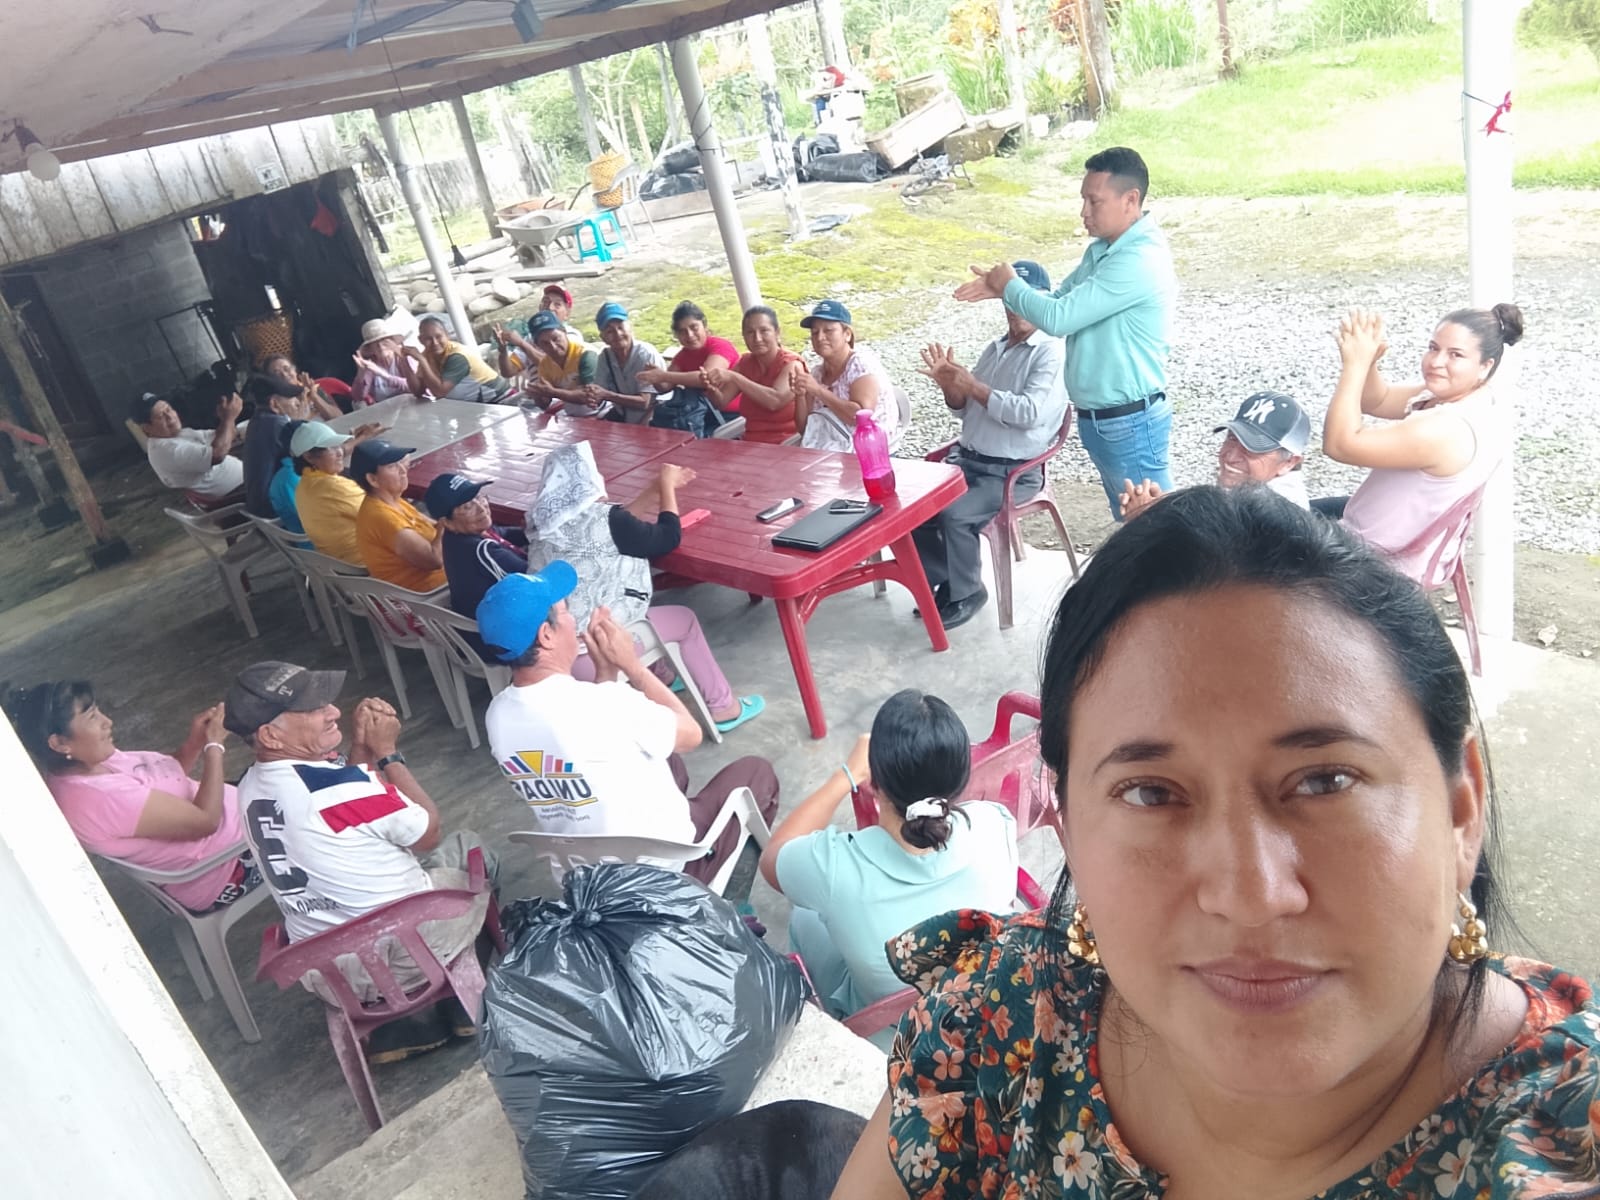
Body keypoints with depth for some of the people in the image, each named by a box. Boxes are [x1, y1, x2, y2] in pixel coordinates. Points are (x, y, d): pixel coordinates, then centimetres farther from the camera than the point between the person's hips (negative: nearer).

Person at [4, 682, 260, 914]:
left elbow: (166, 776, 9)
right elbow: (205, 820, -29)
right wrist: (214, 746, -19)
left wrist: (195, 741, -9)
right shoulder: (102, 798, -33)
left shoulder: (84, 763, -4)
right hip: (222, 871, -9)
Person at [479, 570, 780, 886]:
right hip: (661, 863, -6)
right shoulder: (604, 704, -32)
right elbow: (690, 734, -12)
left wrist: (605, 669, 0)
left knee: (669, 764, 30)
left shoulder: (497, 716, -9)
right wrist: (630, 663, -8)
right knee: (756, 772, 16)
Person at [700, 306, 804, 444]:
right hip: (751, 444, 5)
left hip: (787, 446, -5)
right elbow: (722, 401, 3)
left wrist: (733, 377, -28)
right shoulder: (745, 362, 11)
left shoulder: (791, 363, -8)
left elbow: (775, 401, -26)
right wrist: (712, 388, -19)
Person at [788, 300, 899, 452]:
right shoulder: (817, 372, 8)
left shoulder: (862, 363, -9)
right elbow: (805, 429, 6)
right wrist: (800, 395, -10)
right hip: (833, 449, 5)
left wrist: (818, 390, -22)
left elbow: (863, 417, -23)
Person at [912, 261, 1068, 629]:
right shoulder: (995, 348, 15)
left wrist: (973, 386, -18)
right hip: (966, 459, 7)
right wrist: (950, 385, -4)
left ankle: (966, 593, -5)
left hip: (1014, 472, -7)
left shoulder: (1051, 353, -8)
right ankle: (943, 580, 6)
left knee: (955, 514, -28)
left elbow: (1029, 413, -21)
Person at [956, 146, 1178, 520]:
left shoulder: (1140, 261, -24)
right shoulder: (1102, 250, 8)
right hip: (1097, 417, 10)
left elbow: (1059, 318, -25)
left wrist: (1011, 286, -8)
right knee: (1127, 518, 21)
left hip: (1131, 422, -10)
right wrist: (1002, 289, -1)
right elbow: (1060, 301, 16)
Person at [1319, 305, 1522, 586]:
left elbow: (1339, 444, -34)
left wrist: (1356, 364, -30)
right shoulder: (1479, 398, -5)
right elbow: (1376, 401, 1)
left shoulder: (1447, 430, -36)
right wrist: (1367, 360, -19)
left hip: (1384, 566, -10)